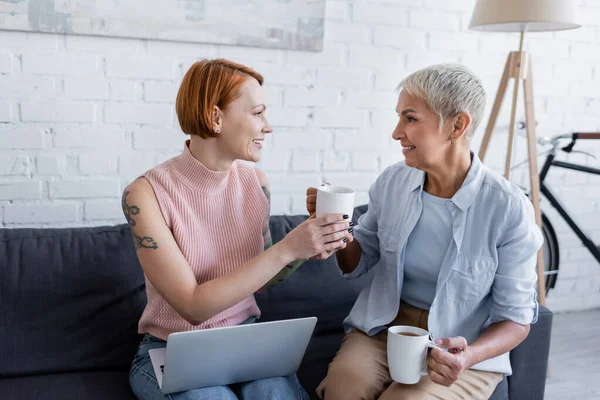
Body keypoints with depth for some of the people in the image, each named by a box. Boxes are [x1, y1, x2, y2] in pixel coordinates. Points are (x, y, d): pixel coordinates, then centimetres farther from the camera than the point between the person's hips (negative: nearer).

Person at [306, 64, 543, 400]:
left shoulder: (509, 208, -15)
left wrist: (470, 356, -25)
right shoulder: (392, 181, -4)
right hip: (382, 329, 2)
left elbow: (516, 318, -6)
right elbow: (359, 263, 9)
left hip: (465, 349, -2)